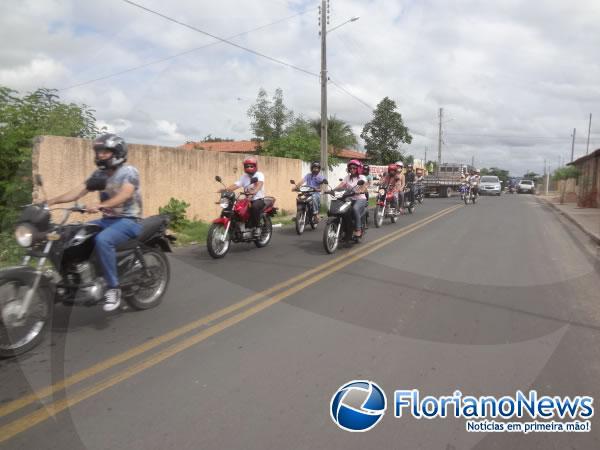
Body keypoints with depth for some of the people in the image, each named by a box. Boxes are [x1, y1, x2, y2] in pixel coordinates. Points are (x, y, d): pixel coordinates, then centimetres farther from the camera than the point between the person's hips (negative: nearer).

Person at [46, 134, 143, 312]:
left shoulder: (129, 171, -10)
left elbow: (124, 195, -27)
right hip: (107, 220, 8)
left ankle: (113, 288, -25)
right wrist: (52, 201, -9)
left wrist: (100, 205, -42)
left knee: (102, 240, -35)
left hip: (129, 220, -8)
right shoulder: (99, 174, 12)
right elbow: (77, 192, 5)